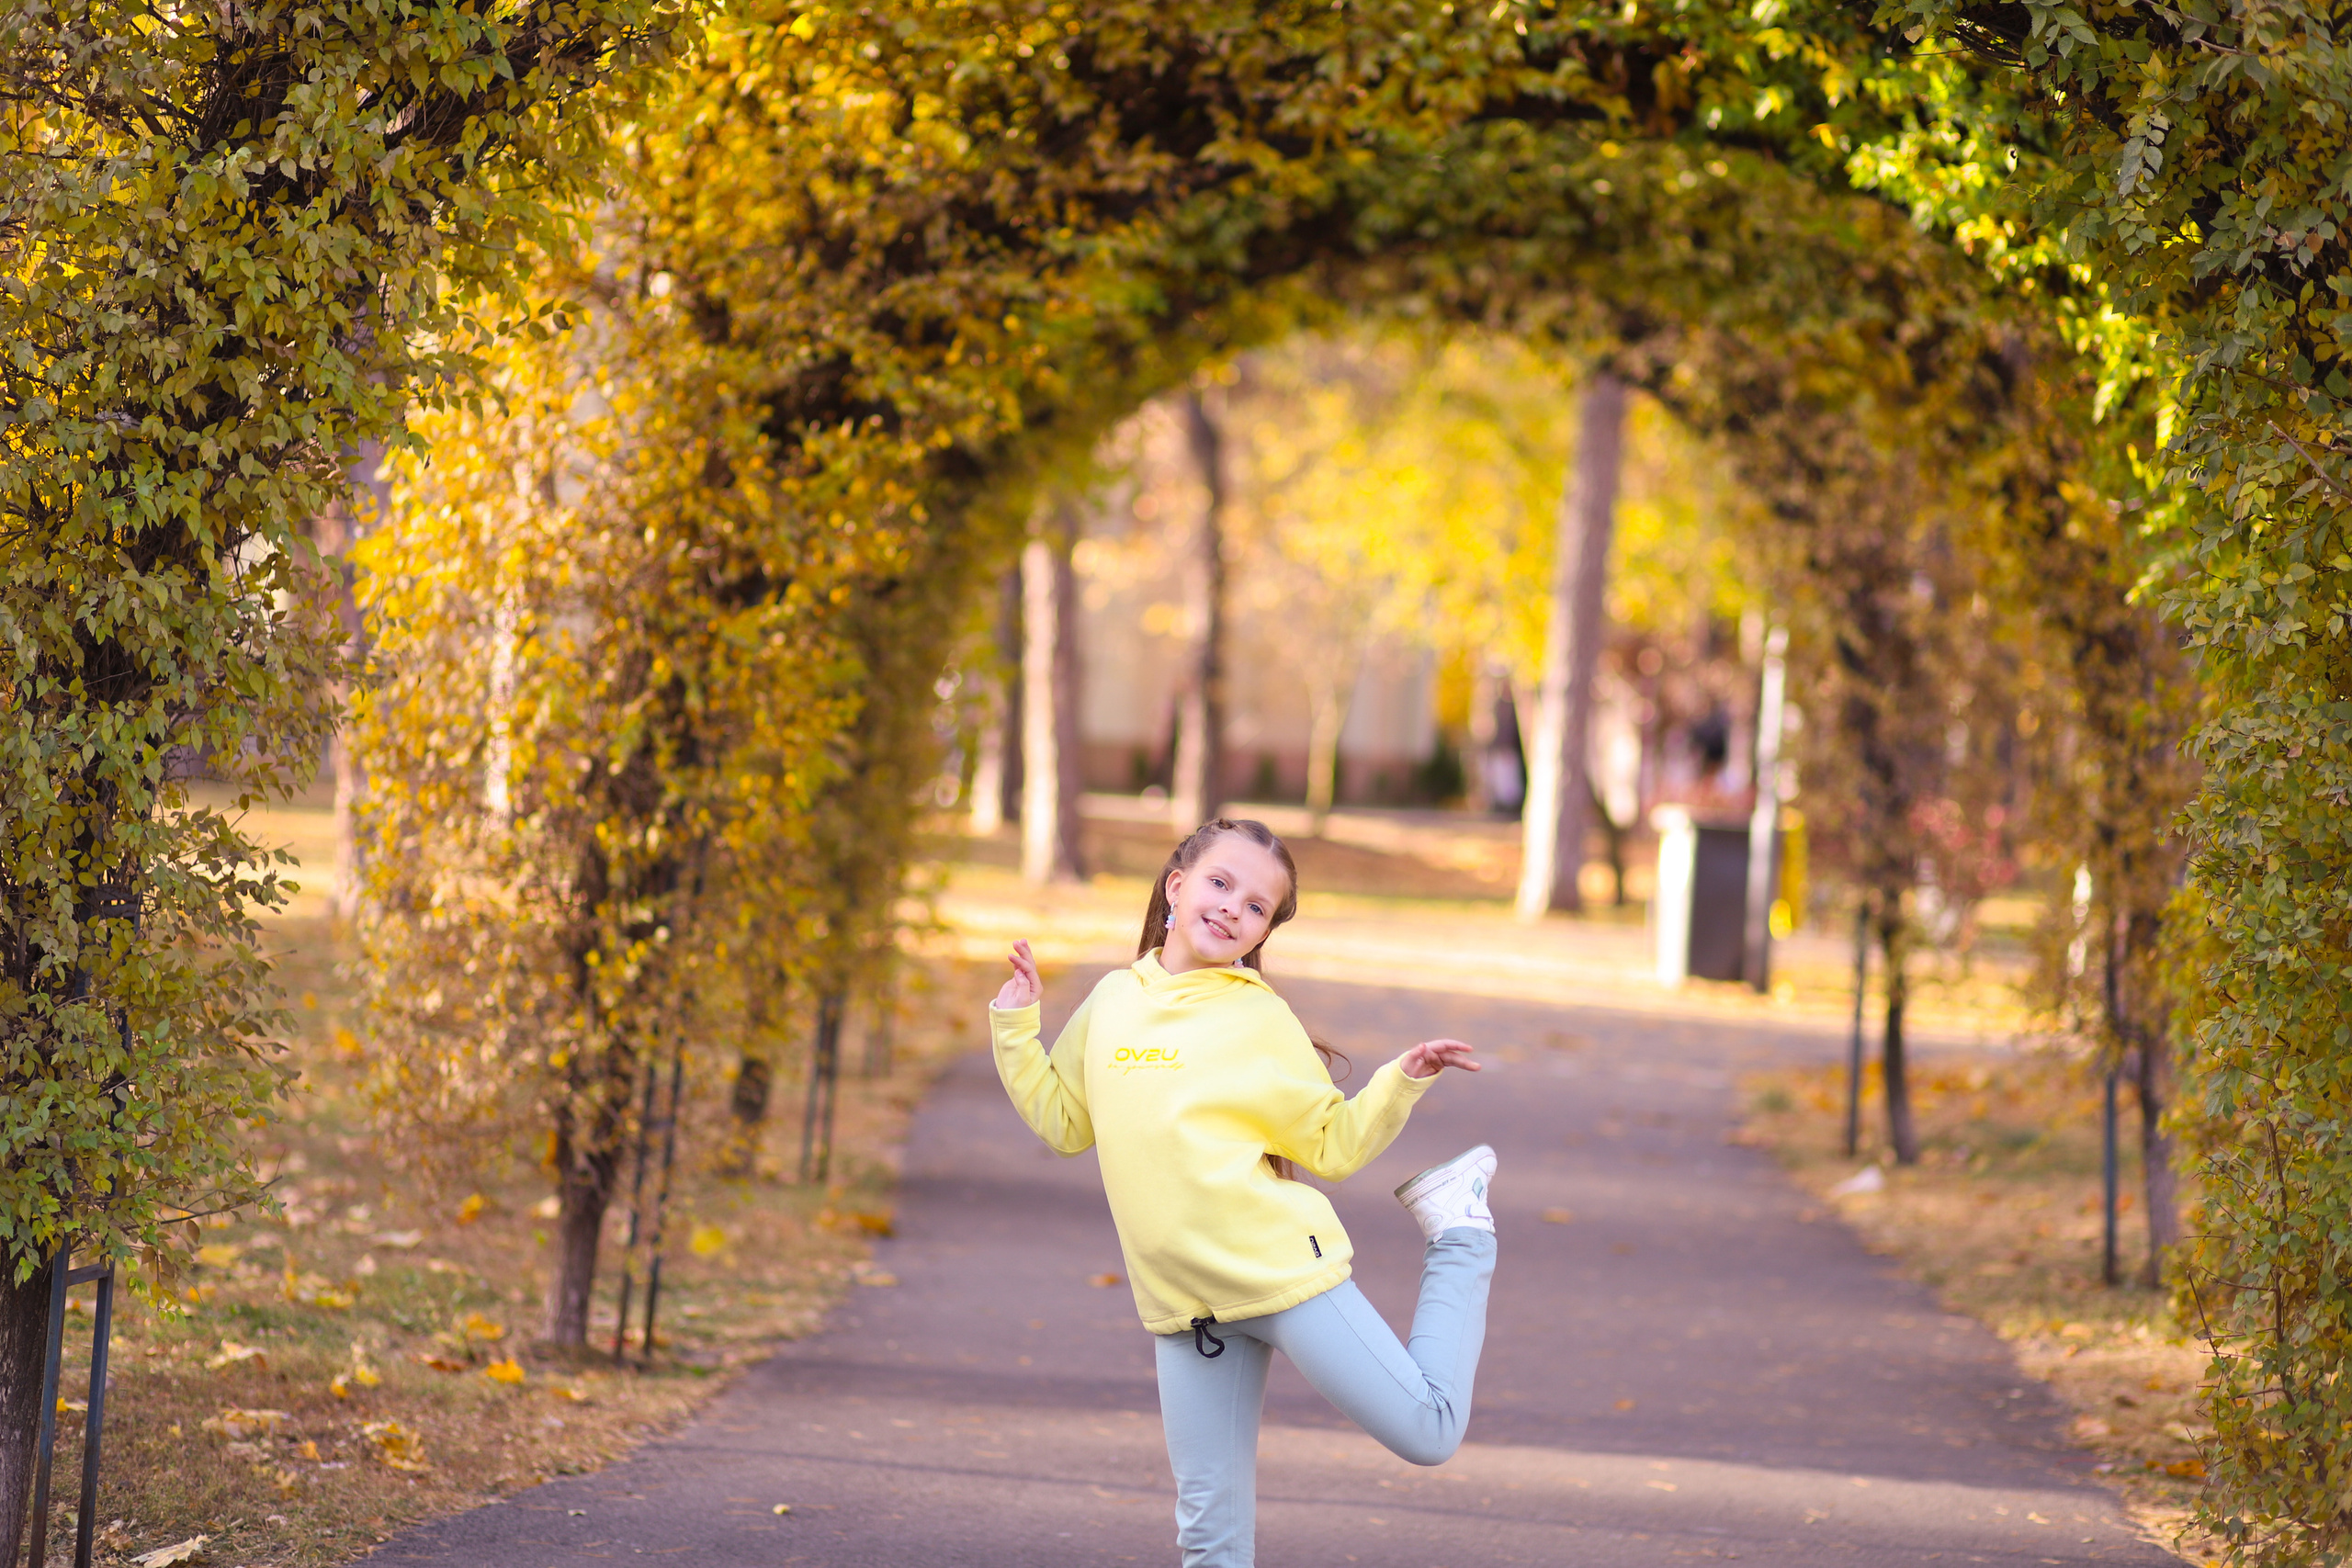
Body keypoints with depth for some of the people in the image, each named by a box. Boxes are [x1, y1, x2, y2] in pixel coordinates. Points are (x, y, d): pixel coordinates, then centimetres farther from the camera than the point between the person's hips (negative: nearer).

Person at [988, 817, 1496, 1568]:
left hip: (1281, 1267, -3)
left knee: (1428, 1433, -2)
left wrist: (1402, 1082, -13)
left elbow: (1333, 1145, 0)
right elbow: (1065, 1123, 18)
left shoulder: (1261, 1019, -3)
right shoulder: (1114, 1002, 10)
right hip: (1183, 1301, 4)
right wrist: (1016, 1026, 13)